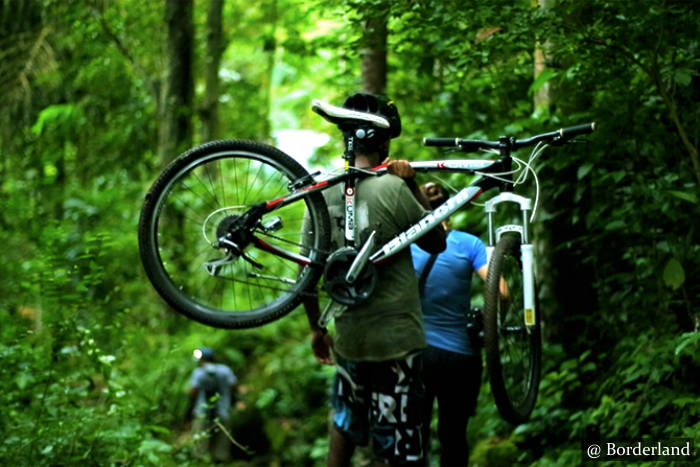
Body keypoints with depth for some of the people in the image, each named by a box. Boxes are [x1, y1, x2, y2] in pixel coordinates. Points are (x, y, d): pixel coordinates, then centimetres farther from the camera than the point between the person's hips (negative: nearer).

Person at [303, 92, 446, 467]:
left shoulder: (323, 193, 2)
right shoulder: (392, 188, -14)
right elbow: (436, 242, -1)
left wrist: (316, 329, 20)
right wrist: (413, 186, 0)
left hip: (347, 337, 5)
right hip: (397, 337, -5)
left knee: (344, 421, 29)